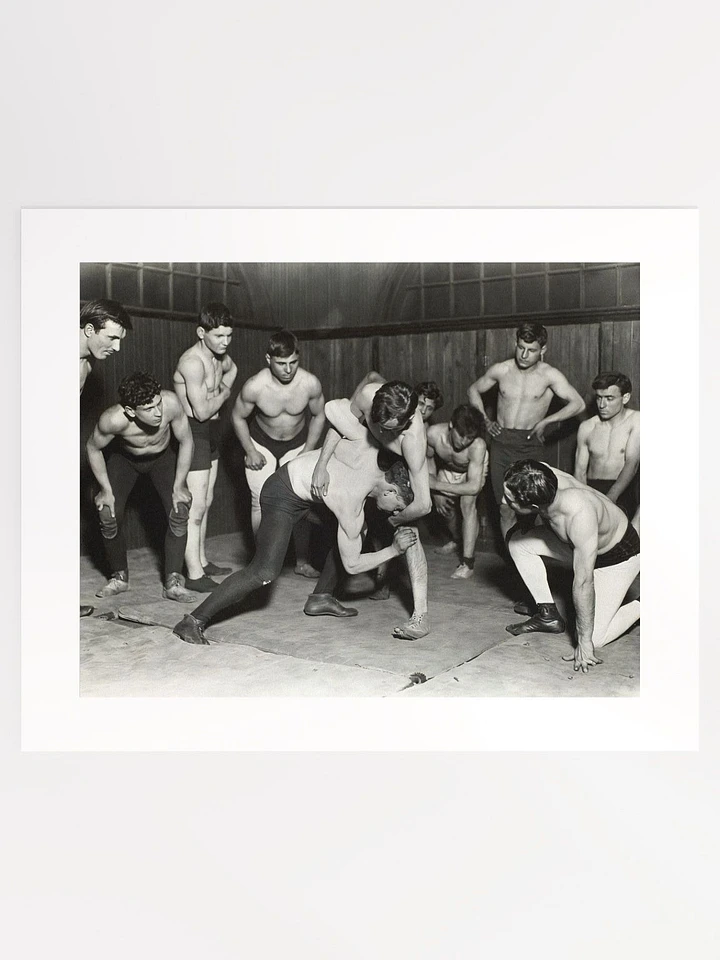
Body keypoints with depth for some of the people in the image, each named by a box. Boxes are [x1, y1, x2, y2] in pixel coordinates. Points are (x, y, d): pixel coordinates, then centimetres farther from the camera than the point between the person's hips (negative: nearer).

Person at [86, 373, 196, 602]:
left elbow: (185, 441, -20)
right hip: (125, 458, 0)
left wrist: (179, 485, -16)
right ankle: (120, 577, 12)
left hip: (163, 457, 1)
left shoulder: (170, 402, -38)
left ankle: (173, 582, -7)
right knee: (109, 515, -12)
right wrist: (106, 489, -12)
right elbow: (93, 448, -15)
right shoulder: (113, 419, -38)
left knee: (179, 512, -16)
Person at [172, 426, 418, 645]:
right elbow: (352, 564, -16)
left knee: (353, 534, 12)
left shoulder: (369, 448, -16)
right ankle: (193, 621, -14)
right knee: (265, 572, -22)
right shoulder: (352, 506, -28)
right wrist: (394, 550, -13)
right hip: (282, 497, -9)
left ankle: (321, 597, 23)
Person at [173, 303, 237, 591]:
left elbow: (231, 369, 33)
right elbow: (202, 411, -24)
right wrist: (224, 394, -7)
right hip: (192, 432, -10)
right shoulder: (193, 362, -22)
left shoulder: (220, 356, 7)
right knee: (195, 507, -9)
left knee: (205, 503, 16)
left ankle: (201, 561, 28)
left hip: (210, 433, 10)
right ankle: (195, 575, -4)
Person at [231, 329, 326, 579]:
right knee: (261, 502, -8)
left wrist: (307, 452, -9)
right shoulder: (254, 386, -28)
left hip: (297, 444, 1)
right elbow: (238, 417, -9)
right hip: (261, 443, -1)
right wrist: (250, 452, -12)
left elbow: (319, 416, -6)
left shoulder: (310, 383, -25)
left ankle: (302, 561, 11)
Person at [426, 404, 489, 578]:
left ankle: (467, 562, -19)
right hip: (447, 469, 4)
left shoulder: (478, 446, -43)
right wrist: (437, 492, -14)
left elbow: (474, 487, -42)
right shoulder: (433, 433, -35)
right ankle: (456, 540, 37)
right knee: (443, 506, 3)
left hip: (474, 469, -4)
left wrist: (437, 485, -38)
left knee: (467, 504, -23)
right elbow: (429, 458, -12)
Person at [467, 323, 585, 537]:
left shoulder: (549, 375, -4)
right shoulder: (501, 370, 4)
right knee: (506, 509, 2)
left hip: (530, 445, -2)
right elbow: (473, 390, 20)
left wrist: (545, 421, -13)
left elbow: (578, 404, -11)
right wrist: (485, 419, 10)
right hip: (501, 442, 3)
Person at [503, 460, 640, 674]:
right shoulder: (541, 479, -28)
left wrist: (584, 642, -28)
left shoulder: (580, 515, -44)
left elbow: (583, 583, -36)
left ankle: (641, 606, 13)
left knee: (594, 639, -12)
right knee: (517, 541, -7)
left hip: (618, 556, -7)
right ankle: (548, 615, 4)